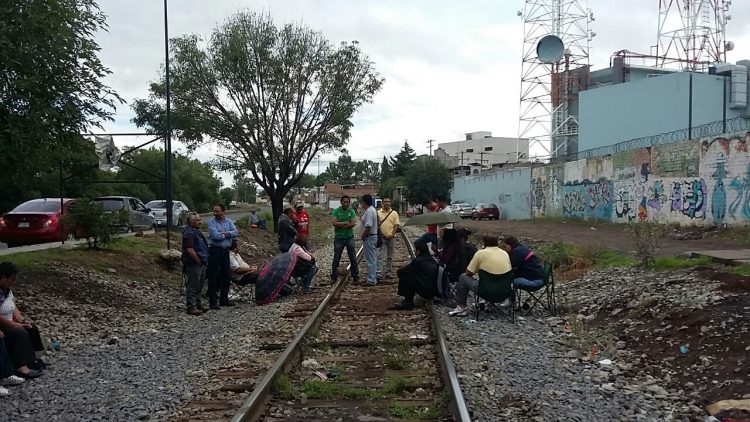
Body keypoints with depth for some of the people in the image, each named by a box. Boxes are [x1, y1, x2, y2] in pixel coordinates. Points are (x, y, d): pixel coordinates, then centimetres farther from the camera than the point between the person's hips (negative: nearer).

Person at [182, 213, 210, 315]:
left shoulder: (196, 231, 16)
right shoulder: (189, 233, -18)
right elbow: (189, 250, -25)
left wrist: (204, 261, 16)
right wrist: (198, 261, -19)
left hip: (201, 263, 10)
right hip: (193, 264, -10)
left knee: (200, 285, 17)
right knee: (193, 286, -5)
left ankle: (197, 303, 27)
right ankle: (191, 307, -1)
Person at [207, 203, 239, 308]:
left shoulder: (229, 221, 8)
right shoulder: (211, 222, -6)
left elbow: (235, 233, -6)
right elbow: (215, 236, -20)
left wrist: (223, 233, -16)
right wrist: (228, 234, -7)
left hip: (226, 250, 5)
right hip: (215, 250, -5)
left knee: (226, 275, 11)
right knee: (213, 276, -5)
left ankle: (224, 299, 22)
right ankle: (213, 301, -1)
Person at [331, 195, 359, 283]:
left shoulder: (351, 212, 2)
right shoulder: (336, 211, -2)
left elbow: (353, 223, -11)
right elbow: (334, 223, -15)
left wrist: (340, 225, -14)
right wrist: (346, 223, -13)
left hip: (349, 237, 1)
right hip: (338, 238, -1)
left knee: (353, 258, 4)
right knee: (336, 258, 5)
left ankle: (355, 276, 12)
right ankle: (334, 277, 14)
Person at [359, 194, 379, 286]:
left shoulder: (369, 211, -21)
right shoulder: (372, 210, 13)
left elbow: (368, 227, -27)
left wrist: (363, 236, -15)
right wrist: (363, 235, 17)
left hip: (369, 237, -11)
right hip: (373, 236, 11)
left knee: (370, 260, -7)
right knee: (373, 259, 18)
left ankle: (371, 280, -4)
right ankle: (375, 276, 28)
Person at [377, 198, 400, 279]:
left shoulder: (394, 213, 5)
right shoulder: (378, 213, 4)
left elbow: (396, 225, 0)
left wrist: (392, 234, -12)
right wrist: (379, 234, -7)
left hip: (391, 237, 1)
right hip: (382, 237, -1)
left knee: (390, 256, 9)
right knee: (380, 255, -9)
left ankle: (388, 272, 15)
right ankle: (377, 272, -12)